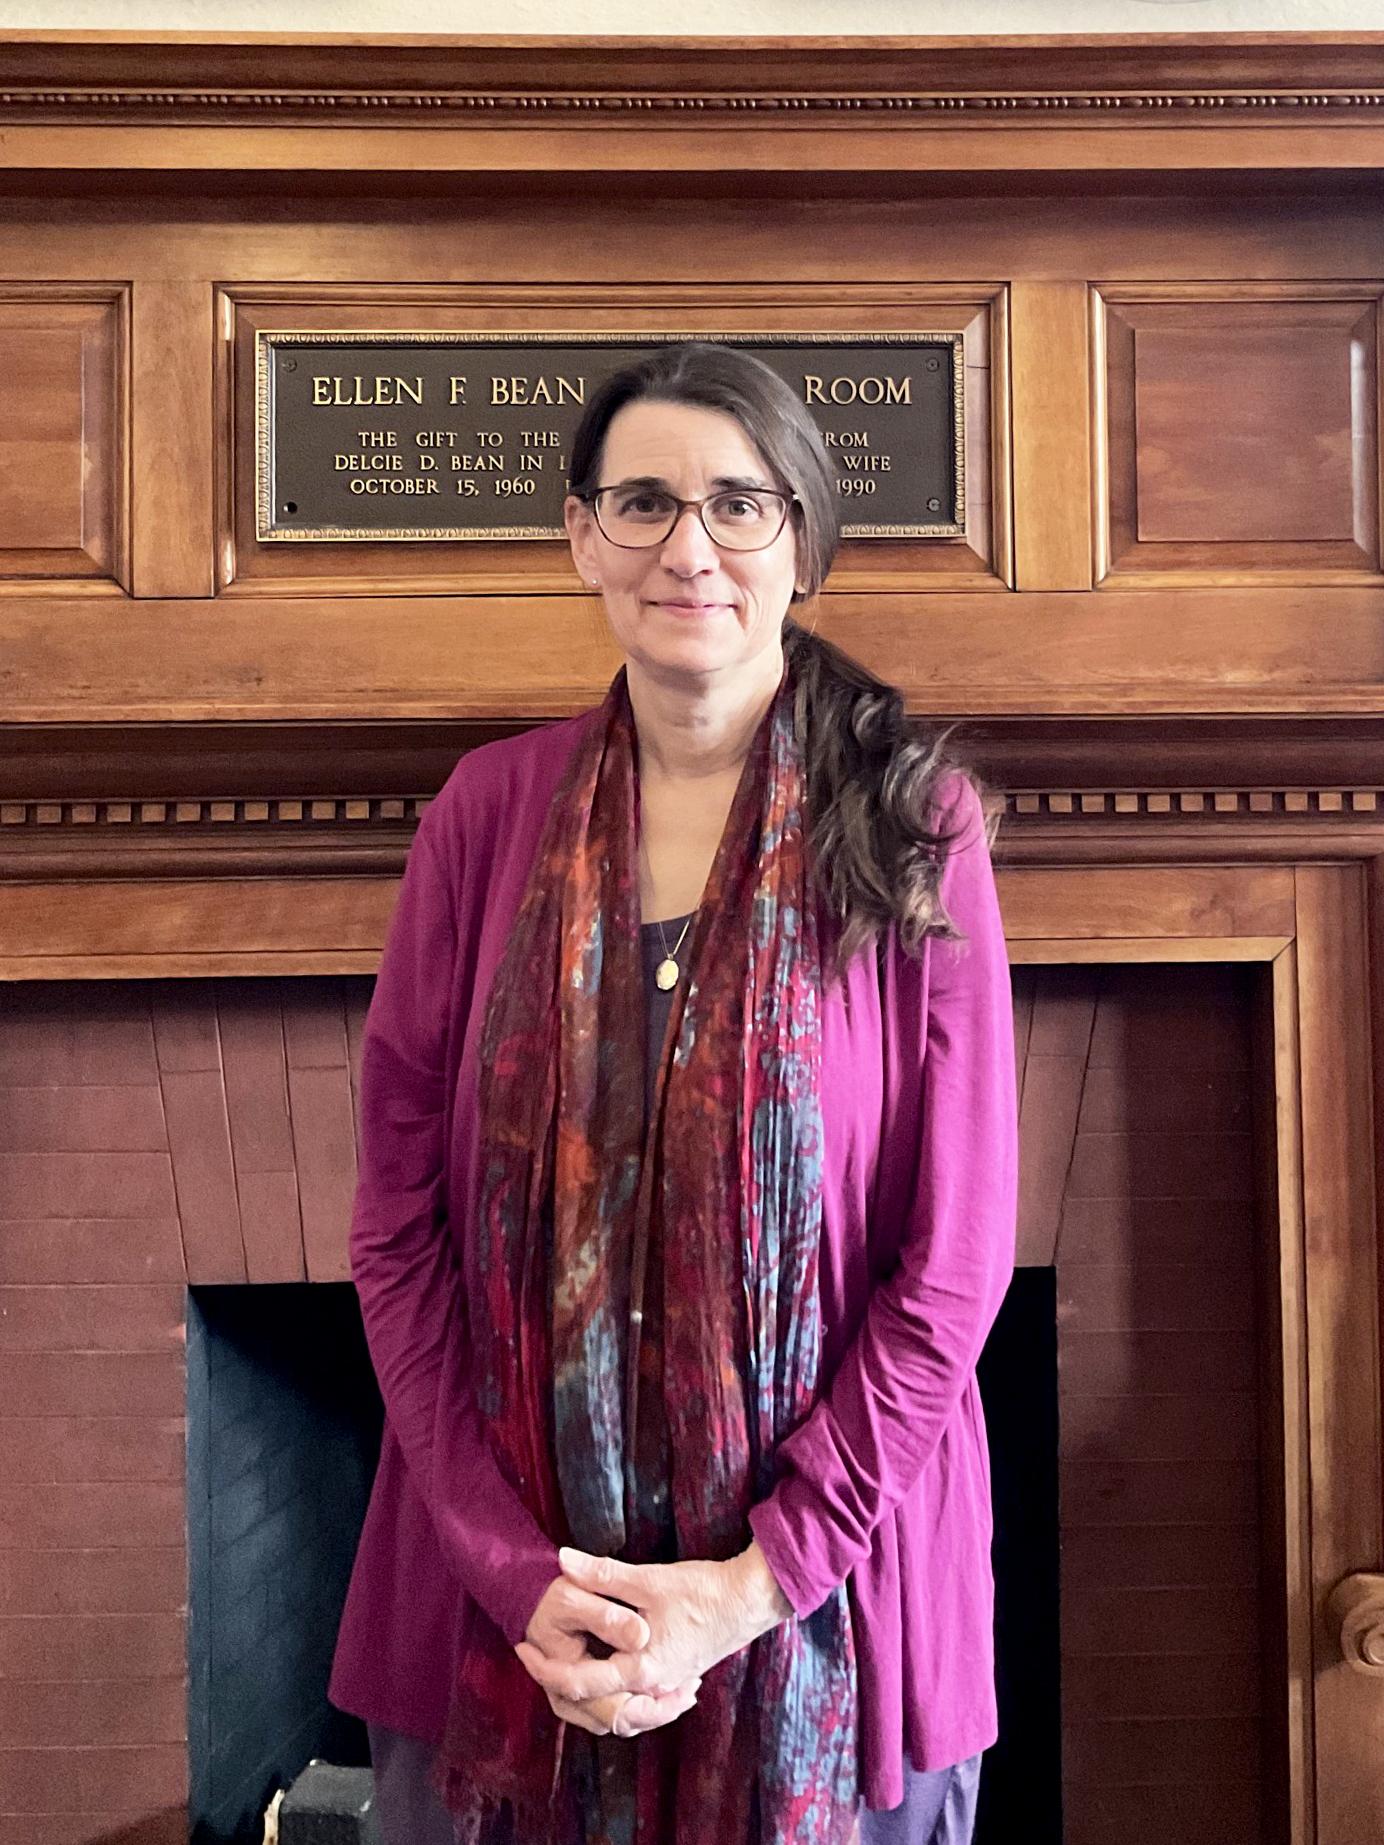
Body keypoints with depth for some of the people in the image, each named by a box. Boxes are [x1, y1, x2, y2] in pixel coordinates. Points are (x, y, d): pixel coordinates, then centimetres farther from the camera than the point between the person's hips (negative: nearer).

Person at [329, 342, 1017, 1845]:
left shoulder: (909, 825, -8)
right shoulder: (491, 814, -3)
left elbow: (955, 1257, -8)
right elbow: (397, 1218, -3)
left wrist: (759, 1581, -12)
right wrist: (509, 1565, -9)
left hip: (819, 1595, -1)